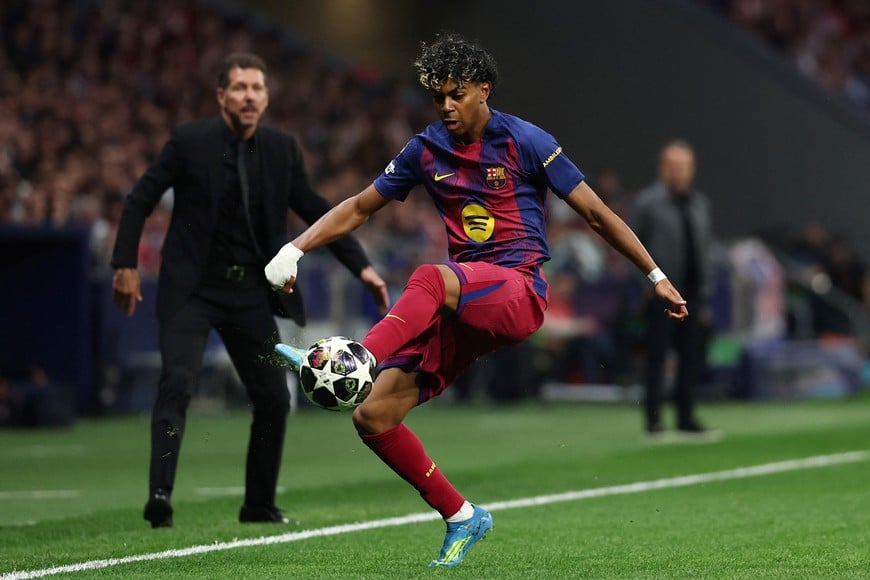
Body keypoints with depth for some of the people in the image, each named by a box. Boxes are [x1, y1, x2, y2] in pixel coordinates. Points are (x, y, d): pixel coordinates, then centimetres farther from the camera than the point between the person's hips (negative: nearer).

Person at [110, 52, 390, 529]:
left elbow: (316, 211, 9)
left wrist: (361, 266, 2)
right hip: (193, 288, -4)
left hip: (250, 292, 4)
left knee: (274, 399, 5)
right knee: (177, 382, -22)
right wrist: (125, 266, -9)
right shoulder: (190, 141, -8)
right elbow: (140, 201, -3)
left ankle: (259, 505, 21)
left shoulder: (282, 149, 2)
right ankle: (159, 496, -28)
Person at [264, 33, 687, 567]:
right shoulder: (427, 150, 11)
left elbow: (595, 212, 3)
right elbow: (360, 207, 20)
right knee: (372, 417, -9)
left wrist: (657, 277, 3)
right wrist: (296, 248, 8)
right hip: (464, 310, 5)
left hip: (519, 292, -5)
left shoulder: (524, 142, -1)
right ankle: (461, 517, 5)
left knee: (432, 279, -39)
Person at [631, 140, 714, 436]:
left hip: (691, 295, 5)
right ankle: (653, 418, 1)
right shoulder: (647, 201, -3)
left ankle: (685, 417, 13)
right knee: (657, 354, -4)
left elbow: (704, 248, 18)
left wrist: (705, 291, 12)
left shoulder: (700, 203, 15)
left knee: (693, 356, 5)